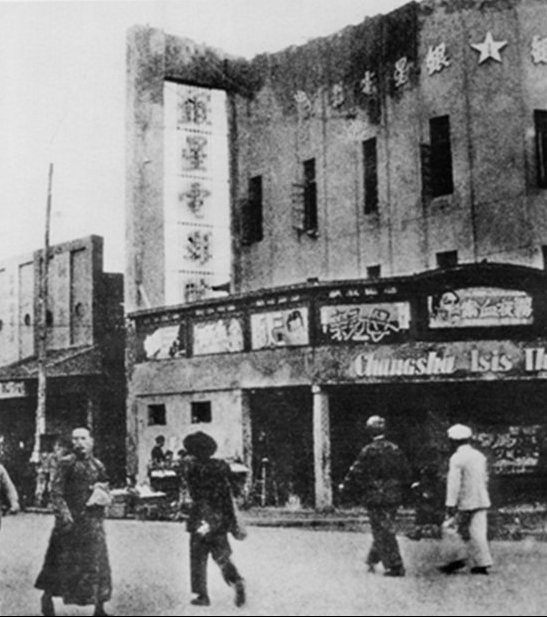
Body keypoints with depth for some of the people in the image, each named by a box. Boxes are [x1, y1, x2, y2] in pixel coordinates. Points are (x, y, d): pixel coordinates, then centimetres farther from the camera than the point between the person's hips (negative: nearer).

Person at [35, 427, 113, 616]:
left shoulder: (98, 465, 9)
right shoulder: (66, 463, -6)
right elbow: (56, 491, -9)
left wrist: (100, 493, -2)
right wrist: (63, 513, -18)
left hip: (92, 519, 4)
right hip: (71, 519, -4)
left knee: (98, 560, 3)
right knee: (61, 559, 3)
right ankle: (47, 595, 23)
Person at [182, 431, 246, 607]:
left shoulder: (193, 468, -10)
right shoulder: (221, 466, 3)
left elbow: (197, 497, -15)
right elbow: (229, 495, 6)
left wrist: (203, 520, -12)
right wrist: (232, 520, 11)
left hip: (202, 519, -4)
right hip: (221, 519, 5)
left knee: (198, 559, 9)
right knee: (222, 557, 14)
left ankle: (202, 596, 14)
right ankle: (237, 582, -8)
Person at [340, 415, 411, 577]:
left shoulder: (368, 451, -13)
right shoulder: (396, 450, 3)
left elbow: (357, 473, -9)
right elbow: (405, 473, 10)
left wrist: (345, 487, 6)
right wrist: (400, 490, 23)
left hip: (375, 498, -6)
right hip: (394, 497, 6)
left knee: (383, 533, 1)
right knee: (385, 530, 18)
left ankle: (395, 566, 1)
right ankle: (372, 560, 28)